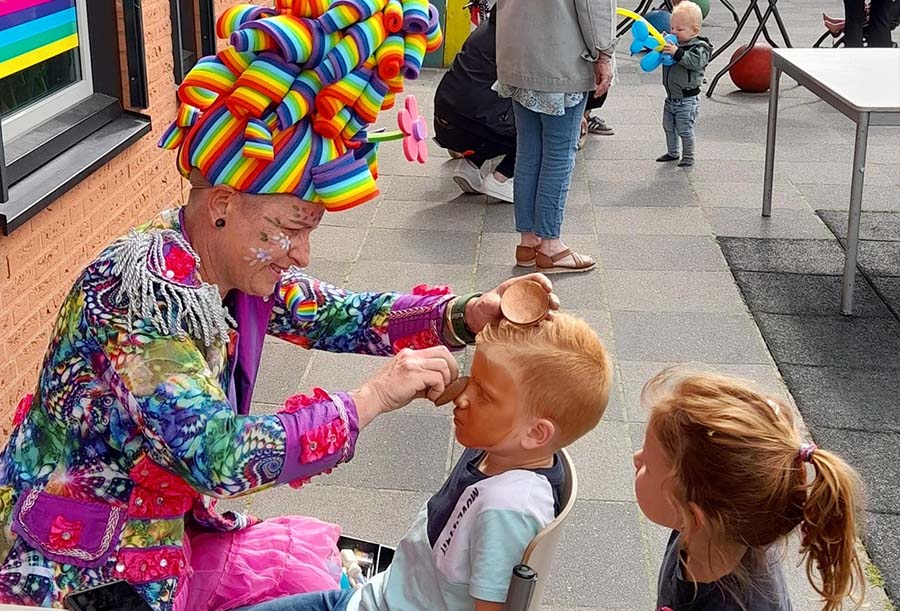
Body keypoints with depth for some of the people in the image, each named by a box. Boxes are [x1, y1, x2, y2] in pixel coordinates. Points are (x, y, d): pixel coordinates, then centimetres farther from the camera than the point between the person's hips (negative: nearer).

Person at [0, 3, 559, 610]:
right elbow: (218, 454, -35)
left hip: (168, 521, 7)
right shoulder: (145, 292, -29)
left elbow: (343, 314, 2)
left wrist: (466, 314, -14)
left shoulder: (234, 266, -5)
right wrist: (373, 396, -31)